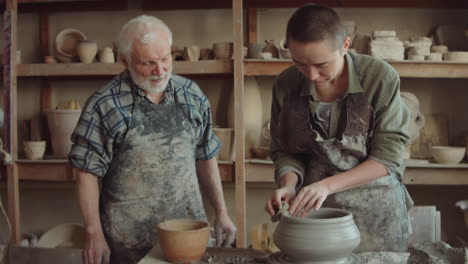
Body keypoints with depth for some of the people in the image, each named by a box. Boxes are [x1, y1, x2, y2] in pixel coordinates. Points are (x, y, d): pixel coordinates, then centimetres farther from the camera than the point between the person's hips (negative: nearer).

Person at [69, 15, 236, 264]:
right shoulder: (105, 105, -10)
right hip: (130, 240, -3)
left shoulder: (192, 95, 2)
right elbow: (88, 172, -7)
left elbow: (205, 158, 9)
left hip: (190, 229, 3)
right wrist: (94, 233, -10)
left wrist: (221, 212, 8)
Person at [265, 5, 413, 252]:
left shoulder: (380, 78, -16)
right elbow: (284, 151, 1)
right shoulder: (286, 85, -8)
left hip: (375, 211, -2)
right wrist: (288, 184, -19)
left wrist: (327, 185, -23)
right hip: (312, 209, 2)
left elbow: (387, 157, -14)